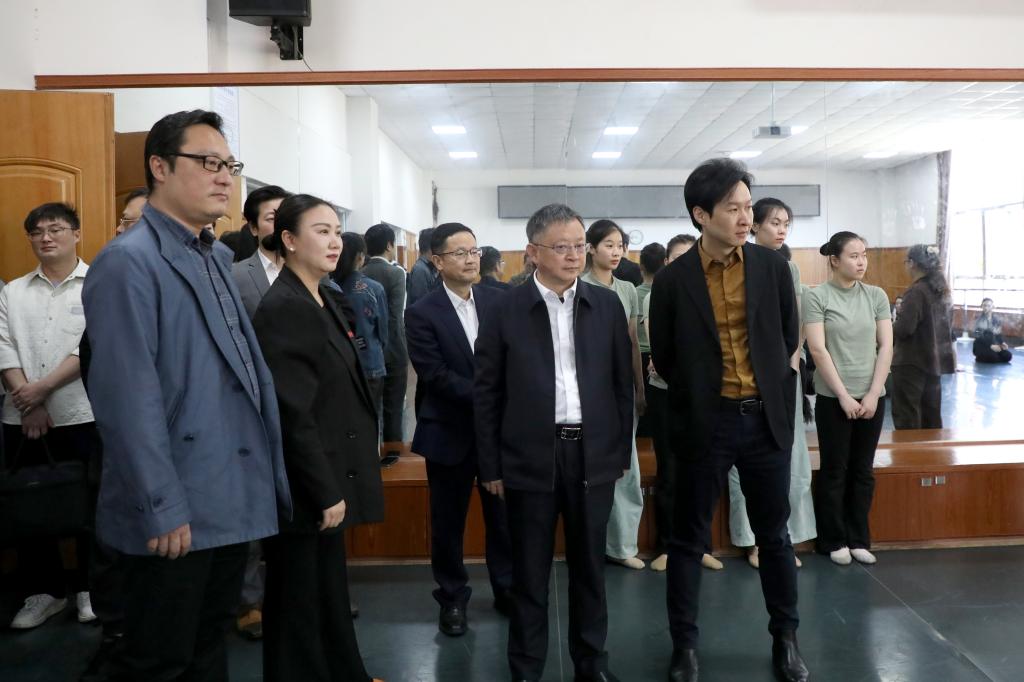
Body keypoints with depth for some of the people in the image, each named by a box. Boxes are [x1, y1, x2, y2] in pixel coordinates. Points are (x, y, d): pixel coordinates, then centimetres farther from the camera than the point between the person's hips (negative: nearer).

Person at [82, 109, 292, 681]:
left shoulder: (218, 257, 12)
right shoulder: (128, 262, -14)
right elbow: (128, 399, -19)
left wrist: (267, 479, 12)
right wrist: (163, 510, -19)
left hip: (234, 500, 8)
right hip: (177, 514, -8)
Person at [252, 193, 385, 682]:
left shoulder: (324, 300, 10)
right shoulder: (283, 308, -19)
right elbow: (293, 414, -23)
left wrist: (334, 486, 16)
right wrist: (325, 492, -20)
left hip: (326, 481, 10)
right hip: (306, 489, -9)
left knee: (328, 593, 23)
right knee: (301, 602, 8)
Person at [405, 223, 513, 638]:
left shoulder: (500, 301, 0)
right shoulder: (422, 314, -8)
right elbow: (435, 375, -16)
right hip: (450, 432, -2)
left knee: (503, 516, 13)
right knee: (448, 521, 11)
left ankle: (507, 589, 32)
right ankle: (452, 597, 29)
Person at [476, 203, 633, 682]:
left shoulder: (607, 305, 4)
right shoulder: (506, 310, -2)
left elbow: (623, 384, 7)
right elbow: (486, 393, -1)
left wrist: (621, 453, 6)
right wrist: (490, 466, -1)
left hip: (593, 454, 2)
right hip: (530, 458, -2)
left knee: (589, 565, 14)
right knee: (530, 572, 9)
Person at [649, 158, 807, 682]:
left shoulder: (772, 266, -1)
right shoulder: (673, 280, -8)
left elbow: (789, 337, 12)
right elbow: (663, 357, 3)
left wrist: (772, 390, 13)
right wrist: (697, 401, 8)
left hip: (766, 418, 2)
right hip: (706, 423, -2)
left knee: (774, 534, 14)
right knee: (688, 538, 7)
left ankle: (786, 637, 31)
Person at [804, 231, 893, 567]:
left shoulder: (877, 296, 6)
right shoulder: (816, 296, -6)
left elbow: (886, 347, 3)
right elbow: (818, 350, -10)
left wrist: (873, 393, -6)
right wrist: (844, 395, -13)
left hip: (872, 396, 4)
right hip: (833, 398, -3)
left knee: (863, 471, 11)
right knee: (834, 471, 5)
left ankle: (859, 539, 22)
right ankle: (835, 541, 17)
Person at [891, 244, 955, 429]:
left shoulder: (916, 291, -18)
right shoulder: (940, 289, 9)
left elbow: (904, 329, -22)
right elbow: (945, 326, 18)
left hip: (911, 362, -8)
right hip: (934, 359, 9)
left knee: (906, 418, 0)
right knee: (931, 414, 15)